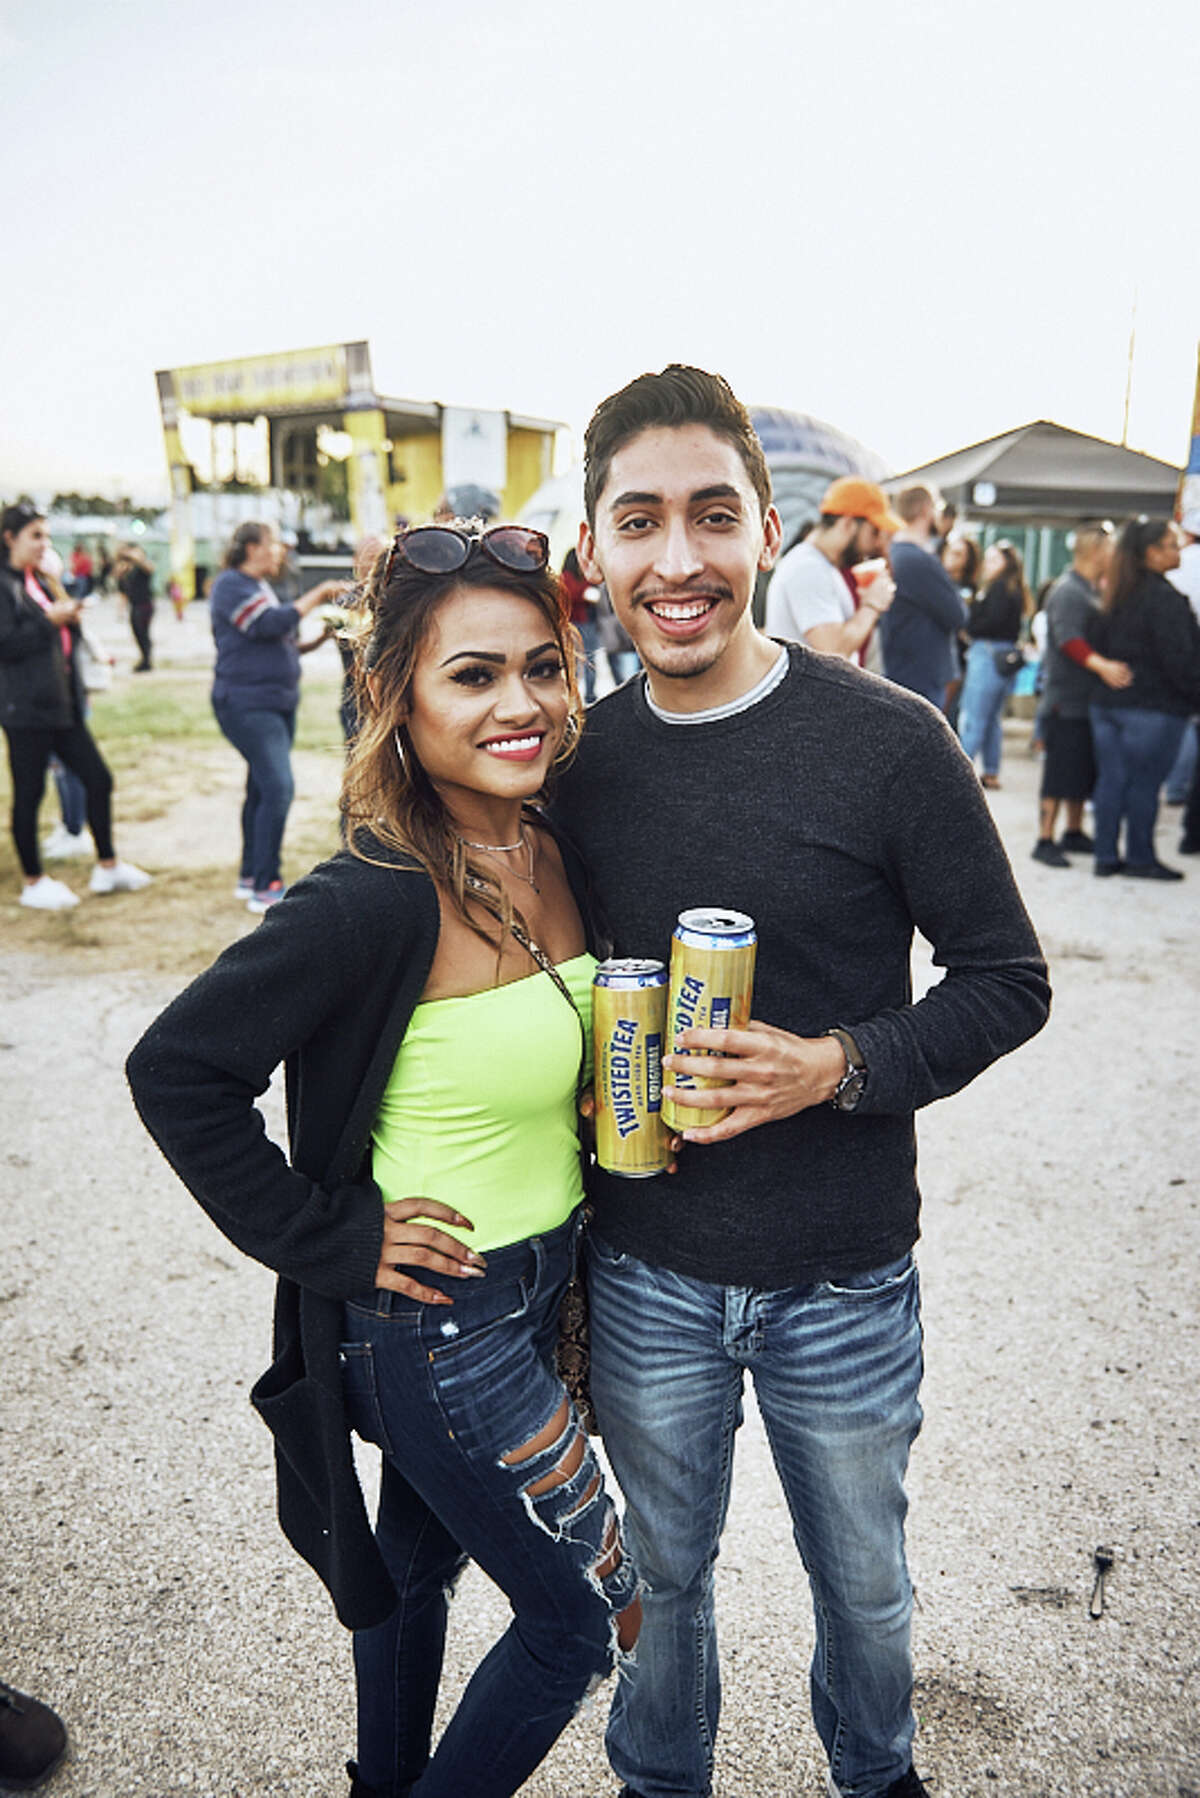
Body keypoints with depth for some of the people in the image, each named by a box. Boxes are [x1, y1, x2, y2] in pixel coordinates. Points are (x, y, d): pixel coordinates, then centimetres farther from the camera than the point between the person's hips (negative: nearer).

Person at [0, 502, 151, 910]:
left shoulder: (40, 582, 17)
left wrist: (70, 616, 2)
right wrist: (50, 620, -17)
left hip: (61, 704, 9)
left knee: (98, 779, 8)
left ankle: (107, 867, 20)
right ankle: (33, 883, 13)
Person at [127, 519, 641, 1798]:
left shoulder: (558, 854, -4)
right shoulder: (376, 901, -28)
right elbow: (176, 1071, -22)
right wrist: (326, 1237, -17)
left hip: (536, 1284, 7)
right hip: (438, 1320, -7)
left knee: (419, 1556, 29)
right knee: (584, 1619, 10)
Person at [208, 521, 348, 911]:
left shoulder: (260, 586, 21)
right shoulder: (231, 585, -9)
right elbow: (268, 624, -22)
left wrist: (316, 641, 9)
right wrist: (315, 597, -15)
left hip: (276, 702, 10)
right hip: (247, 704, -10)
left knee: (263, 790, 12)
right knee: (278, 787, -17)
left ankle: (250, 876, 21)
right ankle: (265, 887, -13)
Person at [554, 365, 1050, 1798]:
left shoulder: (887, 740, -15)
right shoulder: (575, 757, -4)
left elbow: (1007, 979, -8)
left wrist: (840, 1066, -22)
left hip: (843, 1279, -1)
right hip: (644, 1273, 2)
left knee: (863, 1585, 23)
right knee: (663, 1571, 24)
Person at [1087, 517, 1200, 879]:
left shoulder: (1115, 597, 10)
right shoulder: (1165, 598, -14)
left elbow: (1097, 645, 14)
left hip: (1107, 701, 8)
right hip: (1153, 707, -7)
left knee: (1111, 780, 10)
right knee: (1144, 784, 2)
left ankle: (1106, 856, 15)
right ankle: (1140, 859, 11)